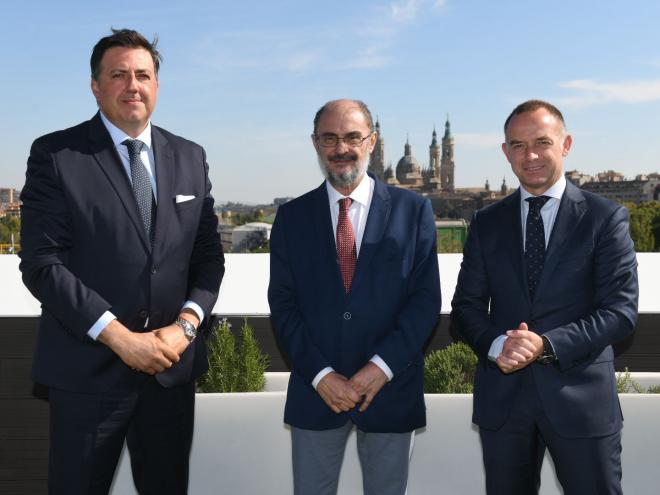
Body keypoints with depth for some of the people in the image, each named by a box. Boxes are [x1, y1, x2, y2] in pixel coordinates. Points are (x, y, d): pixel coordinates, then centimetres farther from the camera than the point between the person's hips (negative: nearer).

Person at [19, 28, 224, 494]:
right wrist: (118, 336, -16)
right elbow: (41, 263, -10)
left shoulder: (190, 158, 9)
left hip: (173, 367, 4)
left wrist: (186, 325, -8)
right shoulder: (55, 155, -4)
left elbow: (209, 256, 8)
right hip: (87, 369, -3)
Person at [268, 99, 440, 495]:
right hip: (315, 389, 1)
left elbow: (427, 298, -4)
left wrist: (383, 366, -13)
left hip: (391, 390, -1)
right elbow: (283, 303, 0)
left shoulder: (413, 210, 0)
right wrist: (320, 373, -11)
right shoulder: (292, 216, 4)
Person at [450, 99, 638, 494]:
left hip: (580, 397, -2)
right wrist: (496, 345, -15)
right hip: (502, 398, 3)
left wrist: (547, 345, -20)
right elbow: (467, 305, 6)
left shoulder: (605, 217, -2)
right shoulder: (487, 223, 7)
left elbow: (621, 310, -8)